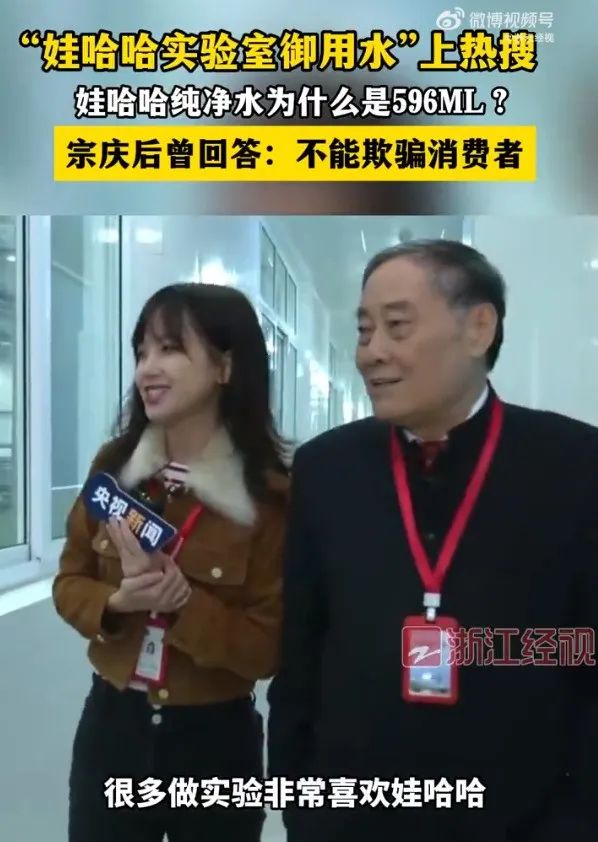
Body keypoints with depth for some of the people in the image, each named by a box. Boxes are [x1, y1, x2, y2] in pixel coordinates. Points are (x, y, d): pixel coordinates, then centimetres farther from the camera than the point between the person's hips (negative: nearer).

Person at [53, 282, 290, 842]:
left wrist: (182, 600, -26)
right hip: (111, 725, 3)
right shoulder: (114, 465, -2)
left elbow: (268, 647, -12)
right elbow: (69, 581, 5)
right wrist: (117, 602, -16)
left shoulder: (272, 492, -15)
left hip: (216, 739, -3)